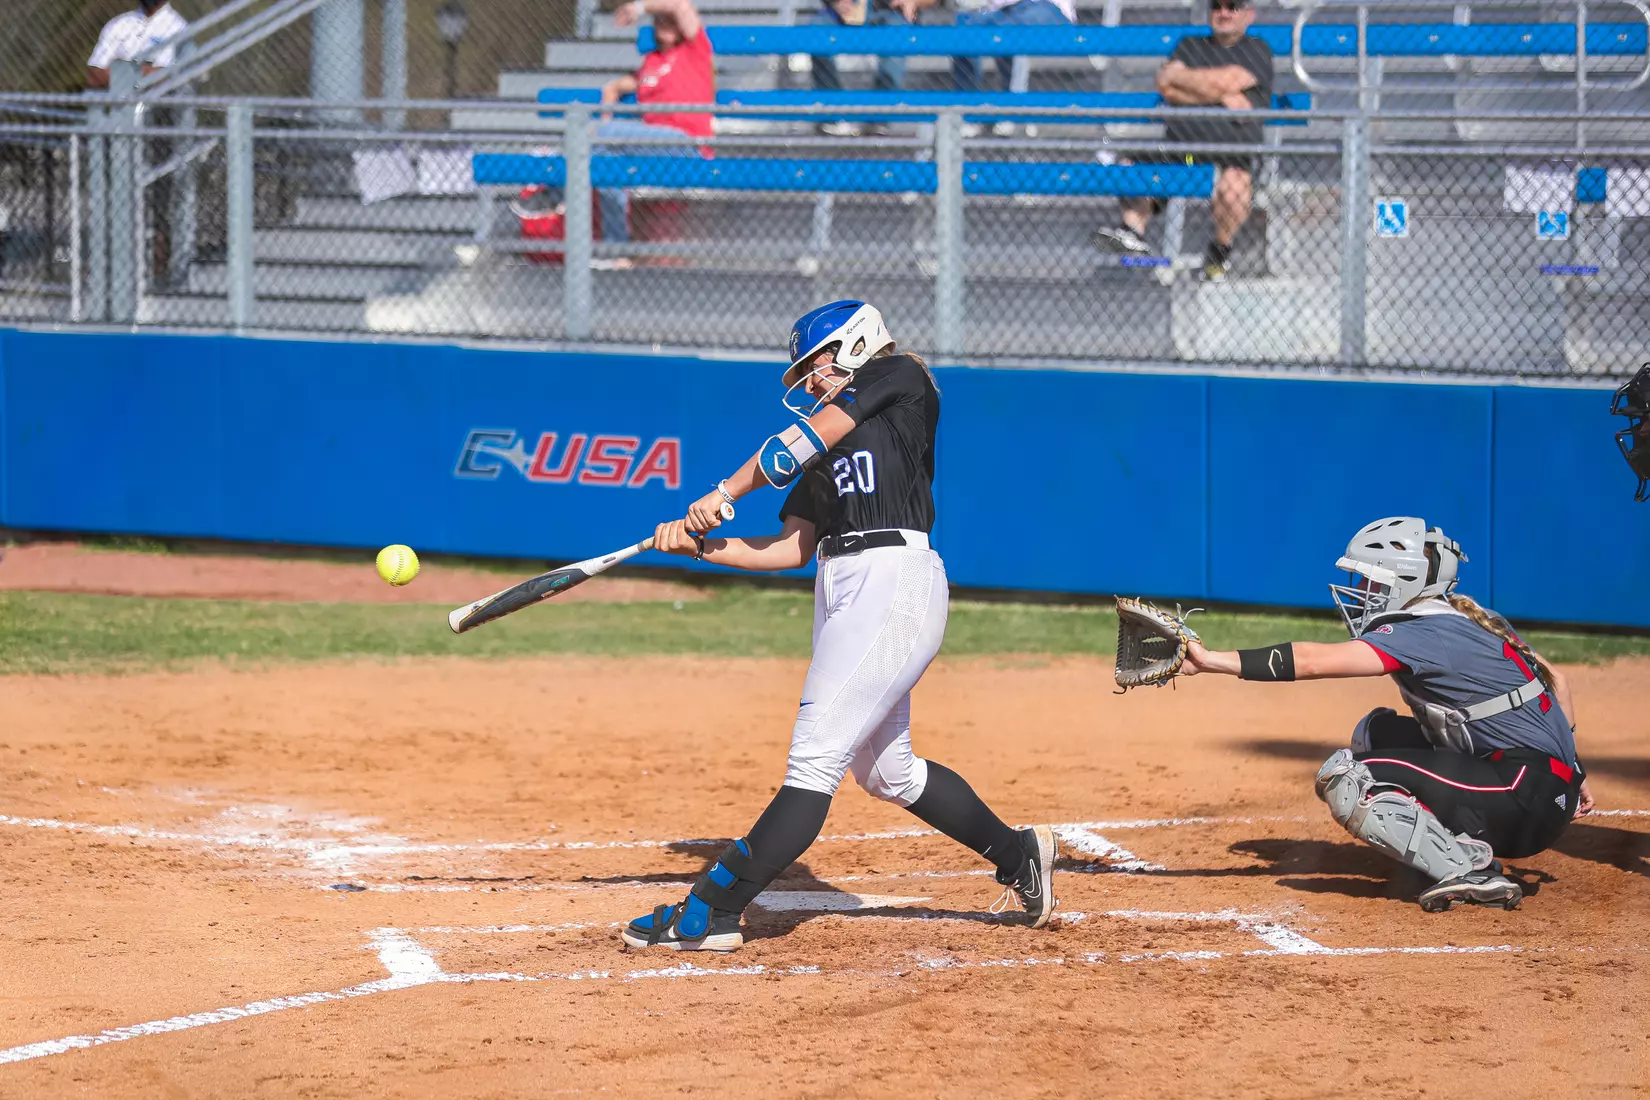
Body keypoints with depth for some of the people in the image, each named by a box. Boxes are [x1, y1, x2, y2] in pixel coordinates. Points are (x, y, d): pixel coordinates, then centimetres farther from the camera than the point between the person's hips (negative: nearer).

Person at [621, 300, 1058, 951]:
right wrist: (700, 545, 4)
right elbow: (792, 548, 14)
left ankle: (709, 916, -16)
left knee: (815, 757, -12)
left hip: (897, 578, -10)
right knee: (885, 770, 15)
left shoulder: (901, 380, 4)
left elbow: (807, 439, -6)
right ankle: (1019, 855, 31)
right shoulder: (825, 453, 24)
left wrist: (724, 493, -1)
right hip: (840, 592, 10)